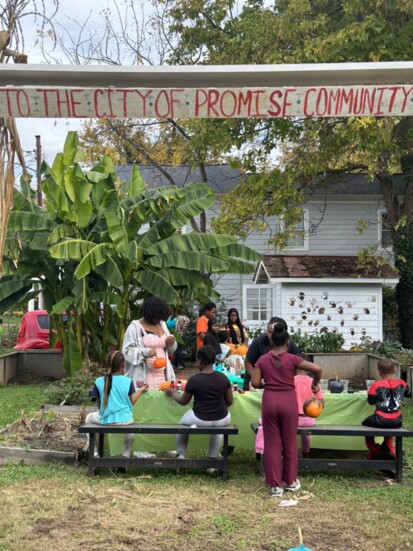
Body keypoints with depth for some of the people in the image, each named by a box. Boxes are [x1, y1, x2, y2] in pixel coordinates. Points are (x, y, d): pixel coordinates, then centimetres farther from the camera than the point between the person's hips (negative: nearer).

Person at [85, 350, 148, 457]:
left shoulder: (99, 381, -3)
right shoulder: (128, 381, -4)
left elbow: (99, 404, 4)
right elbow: (131, 402, 4)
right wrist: (140, 391, 19)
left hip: (105, 420, -1)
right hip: (124, 419, 1)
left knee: (89, 417, 31)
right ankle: (126, 454, 40)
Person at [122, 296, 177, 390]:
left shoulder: (162, 325, 14)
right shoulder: (135, 327, -5)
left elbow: (170, 350, 21)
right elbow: (127, 351, -10)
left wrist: (170, 343, -2)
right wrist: (146, 352, -24)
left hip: (163, 375, 6)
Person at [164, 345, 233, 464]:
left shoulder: (194, 380, -13)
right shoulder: (223, 378, -5)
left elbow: (183, 401, 2)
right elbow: (229, 401, 5)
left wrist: (173, 393, 23)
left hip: (199, 420, -2)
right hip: (221, 420, 2)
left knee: (182, 423, 32)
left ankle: (180, 455, 29)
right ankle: (213, 460, 35)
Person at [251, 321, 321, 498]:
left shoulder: (263, 360, 0)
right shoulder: (292, 359, -6)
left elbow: (255, 383, -4)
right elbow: (317, 368, -13)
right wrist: (315, 384, 4)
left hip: (269, 401, 1)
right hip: (288, 401, -1)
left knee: (272, 443, 8)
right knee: (289, 442, 13)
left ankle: (275, 485, 10)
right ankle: (290, 481, 24)